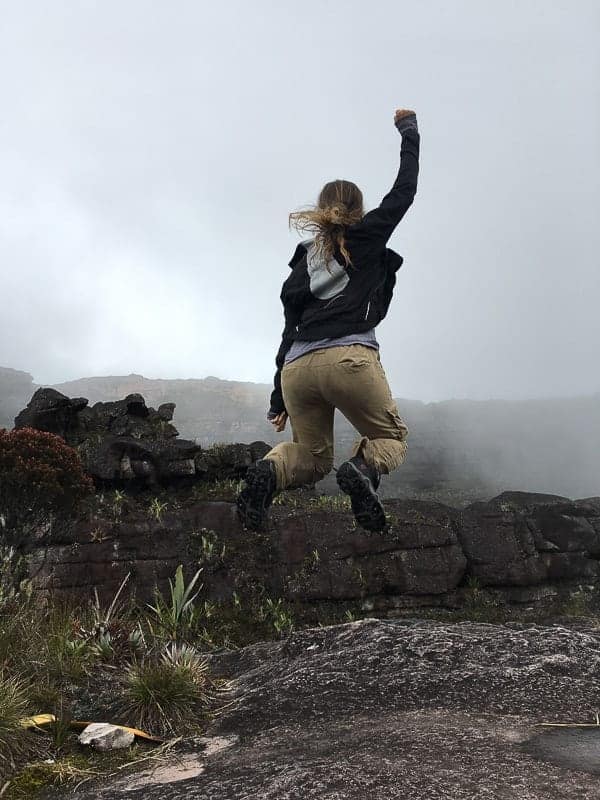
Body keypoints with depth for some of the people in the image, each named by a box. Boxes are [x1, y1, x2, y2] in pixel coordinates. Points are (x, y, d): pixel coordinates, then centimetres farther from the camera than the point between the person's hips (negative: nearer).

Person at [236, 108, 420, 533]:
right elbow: (404, 191, 22)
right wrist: (409, 131, 35)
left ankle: (270, 471, -14)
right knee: (392, 437, 16)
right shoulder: (366, 237, 14)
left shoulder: (305, 260, 24)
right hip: (348, 358, -4)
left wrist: (279, 399, 19)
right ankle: (364, 468, -20)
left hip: (297, 368, 5)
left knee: (312, 457, 20)